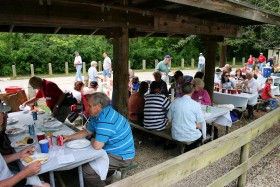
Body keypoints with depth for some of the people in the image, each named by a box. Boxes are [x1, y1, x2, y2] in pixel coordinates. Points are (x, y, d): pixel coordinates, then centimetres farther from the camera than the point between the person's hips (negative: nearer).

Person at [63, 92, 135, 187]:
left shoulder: (105, 120, -29)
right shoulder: (98, 114, 4)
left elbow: (97, 146, -28)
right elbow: (87, 131, 16)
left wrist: (92, 140, -6)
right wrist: (69, 137, 7)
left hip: (121, 157, -10)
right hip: (113, 151, 10)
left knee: (86, 170, -15)